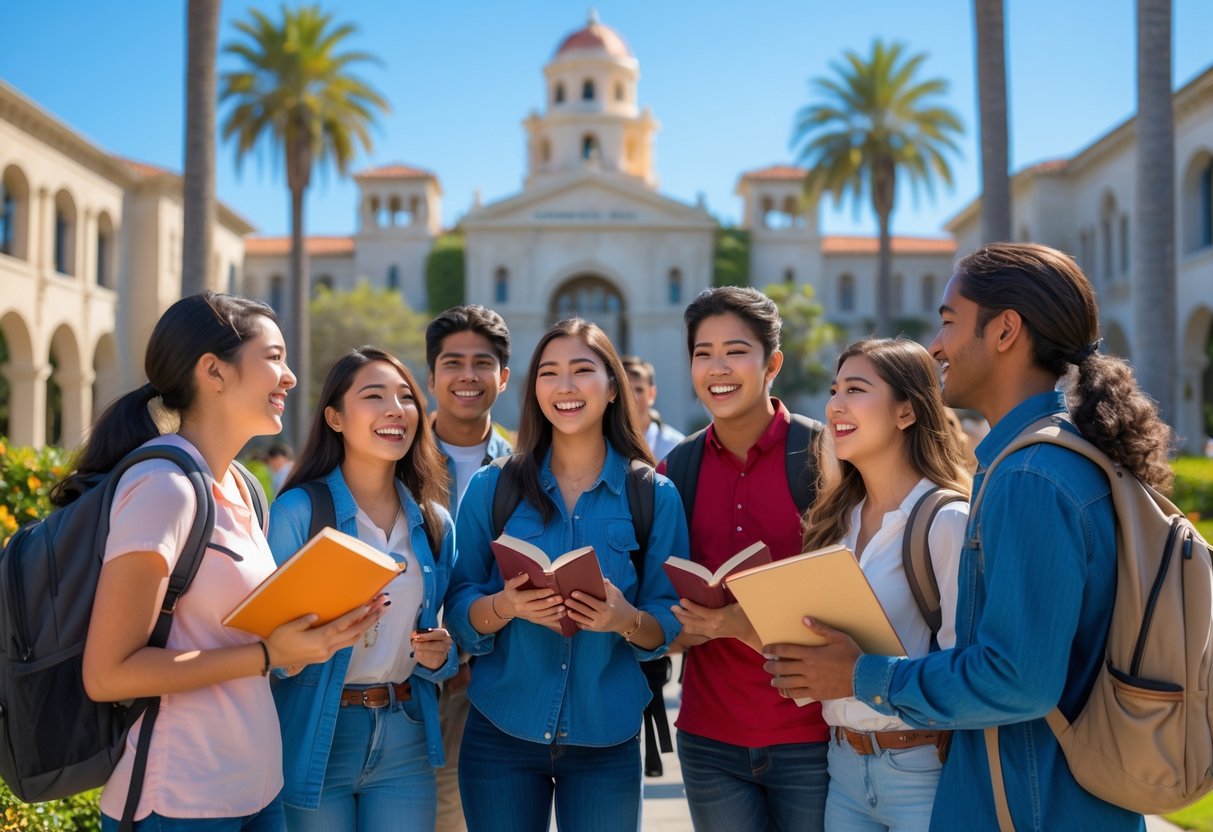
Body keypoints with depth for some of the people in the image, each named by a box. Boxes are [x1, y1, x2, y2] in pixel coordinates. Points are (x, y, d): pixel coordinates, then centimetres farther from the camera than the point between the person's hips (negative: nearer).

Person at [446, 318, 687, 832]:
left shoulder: (654, 495, -1)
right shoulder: (491, 487, 0)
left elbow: (669, 625, -1)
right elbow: (459, 612, 0)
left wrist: (627, 620, -21)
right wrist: (506, 606, -21)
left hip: (607, 741, 0)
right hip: (501, 733, 0)